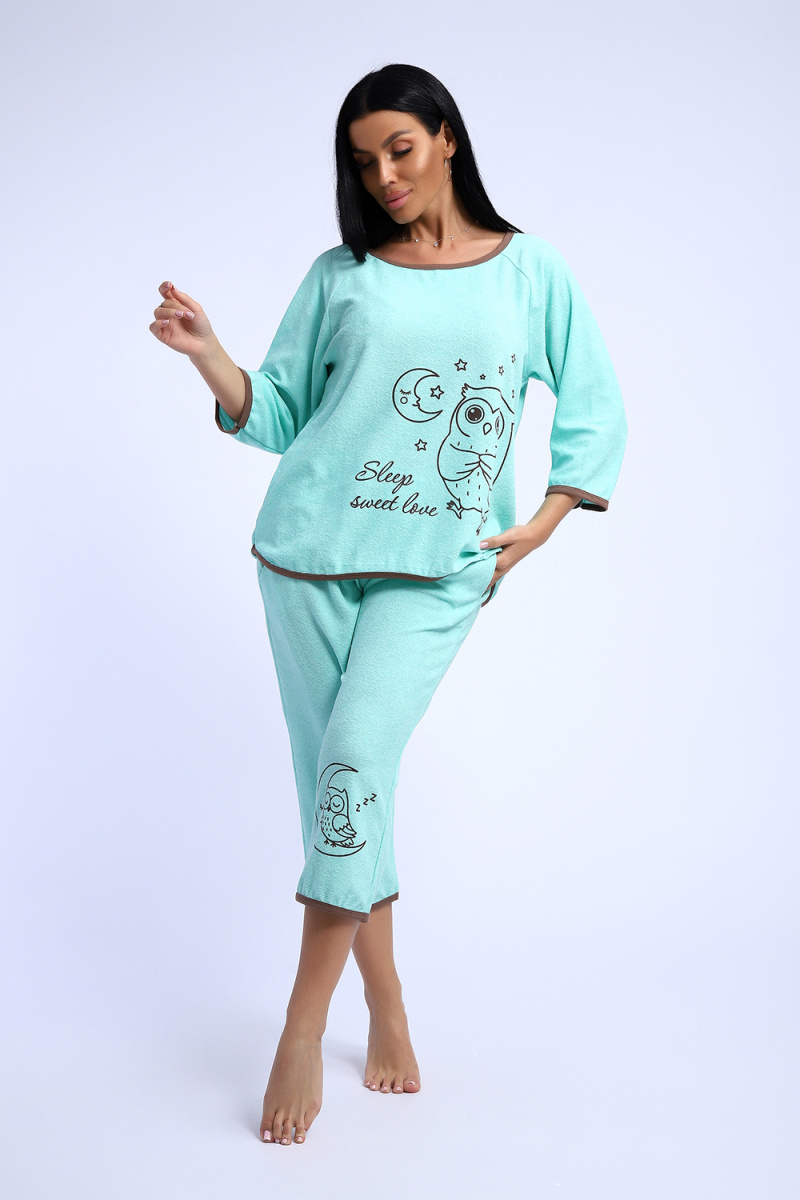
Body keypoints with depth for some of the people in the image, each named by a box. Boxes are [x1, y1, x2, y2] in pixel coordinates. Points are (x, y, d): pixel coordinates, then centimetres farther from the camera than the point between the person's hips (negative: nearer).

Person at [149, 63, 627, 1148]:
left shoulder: (531, 272, 7)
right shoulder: (339, 275, 11)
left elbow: (596, 412, 10)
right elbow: (276, 413, 10)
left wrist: (543, 523, 0)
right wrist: (208, 354, -7)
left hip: (438, 568, -2)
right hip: (310, 551, 3)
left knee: (358, 756, -18)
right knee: (334, 777, 3)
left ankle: (303, 1028, -5)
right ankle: (387, 1010, 19)